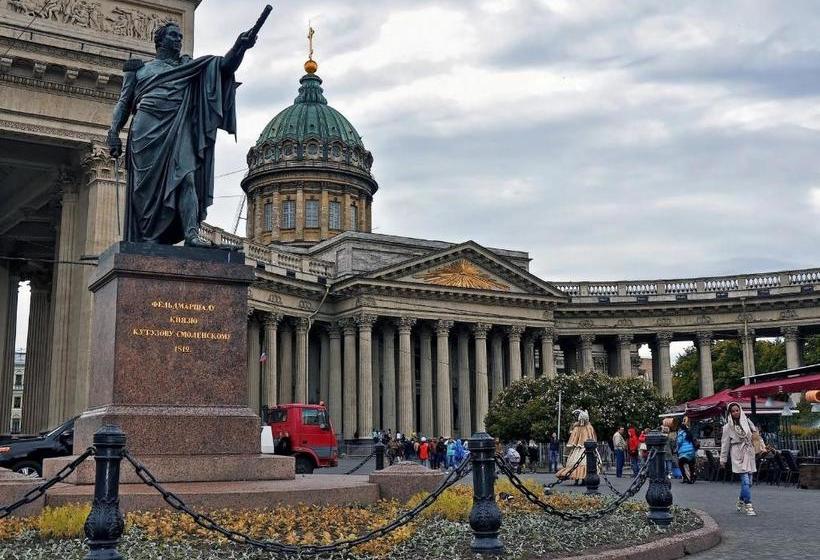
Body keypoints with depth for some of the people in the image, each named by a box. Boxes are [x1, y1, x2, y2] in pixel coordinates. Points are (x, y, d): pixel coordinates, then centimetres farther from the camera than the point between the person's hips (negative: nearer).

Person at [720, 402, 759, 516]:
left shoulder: (747, 421, 7)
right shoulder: (728, 427, -1)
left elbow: (756, 433, 19)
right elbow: (725, 443, 2)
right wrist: (723, 459, 4)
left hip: (749, 454, 4)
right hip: (738, 456, -4)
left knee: (748, 482, 7)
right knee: (746, 481, -14)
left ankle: (741, 502, 26)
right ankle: (748, 505, -12)